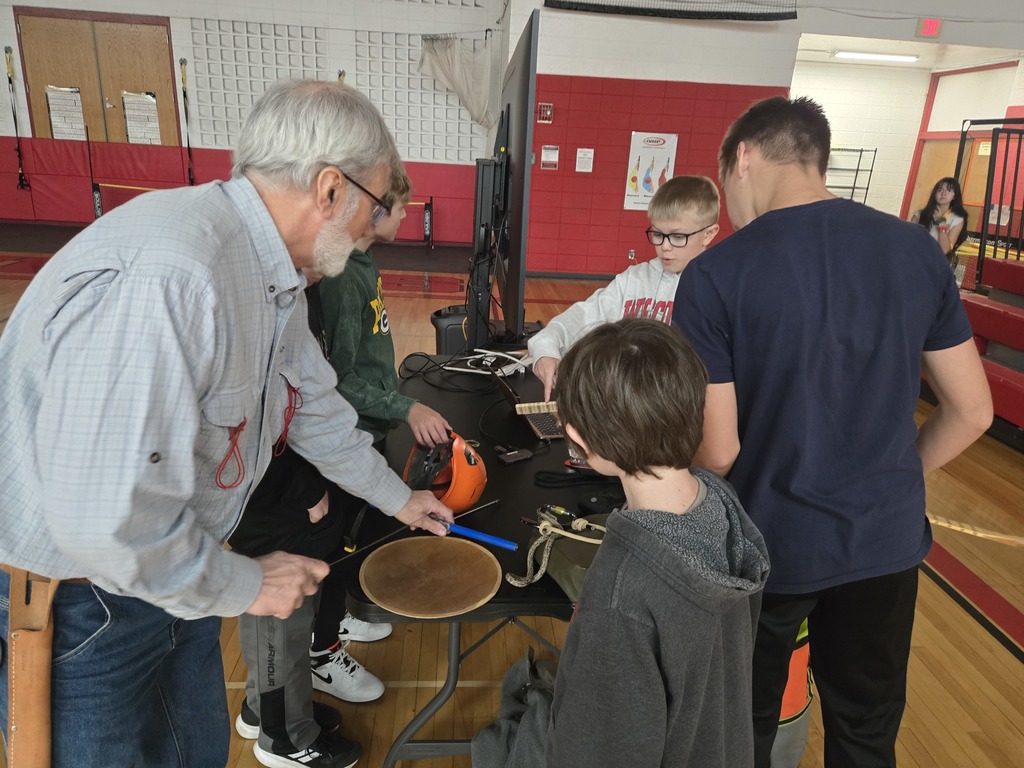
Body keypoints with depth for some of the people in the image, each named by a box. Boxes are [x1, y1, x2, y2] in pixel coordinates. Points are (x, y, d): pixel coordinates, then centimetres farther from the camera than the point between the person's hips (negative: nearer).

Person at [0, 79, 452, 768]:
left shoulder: (275, 277, -1)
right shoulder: (165, 277, -35)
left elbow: (313, 404, 12)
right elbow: (106, 517, -35)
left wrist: (396, 497, 22)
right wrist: (243, 585, -18)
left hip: (170, 570, 8)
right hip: (76, 606, -8)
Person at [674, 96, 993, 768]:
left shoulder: (715, 274, -18)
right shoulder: (918, 250, -5)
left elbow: (718, 451, -17)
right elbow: (972, 413, 1)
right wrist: (889, 479, 15)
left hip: (766, 545, -4)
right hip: (888, 539, 5)